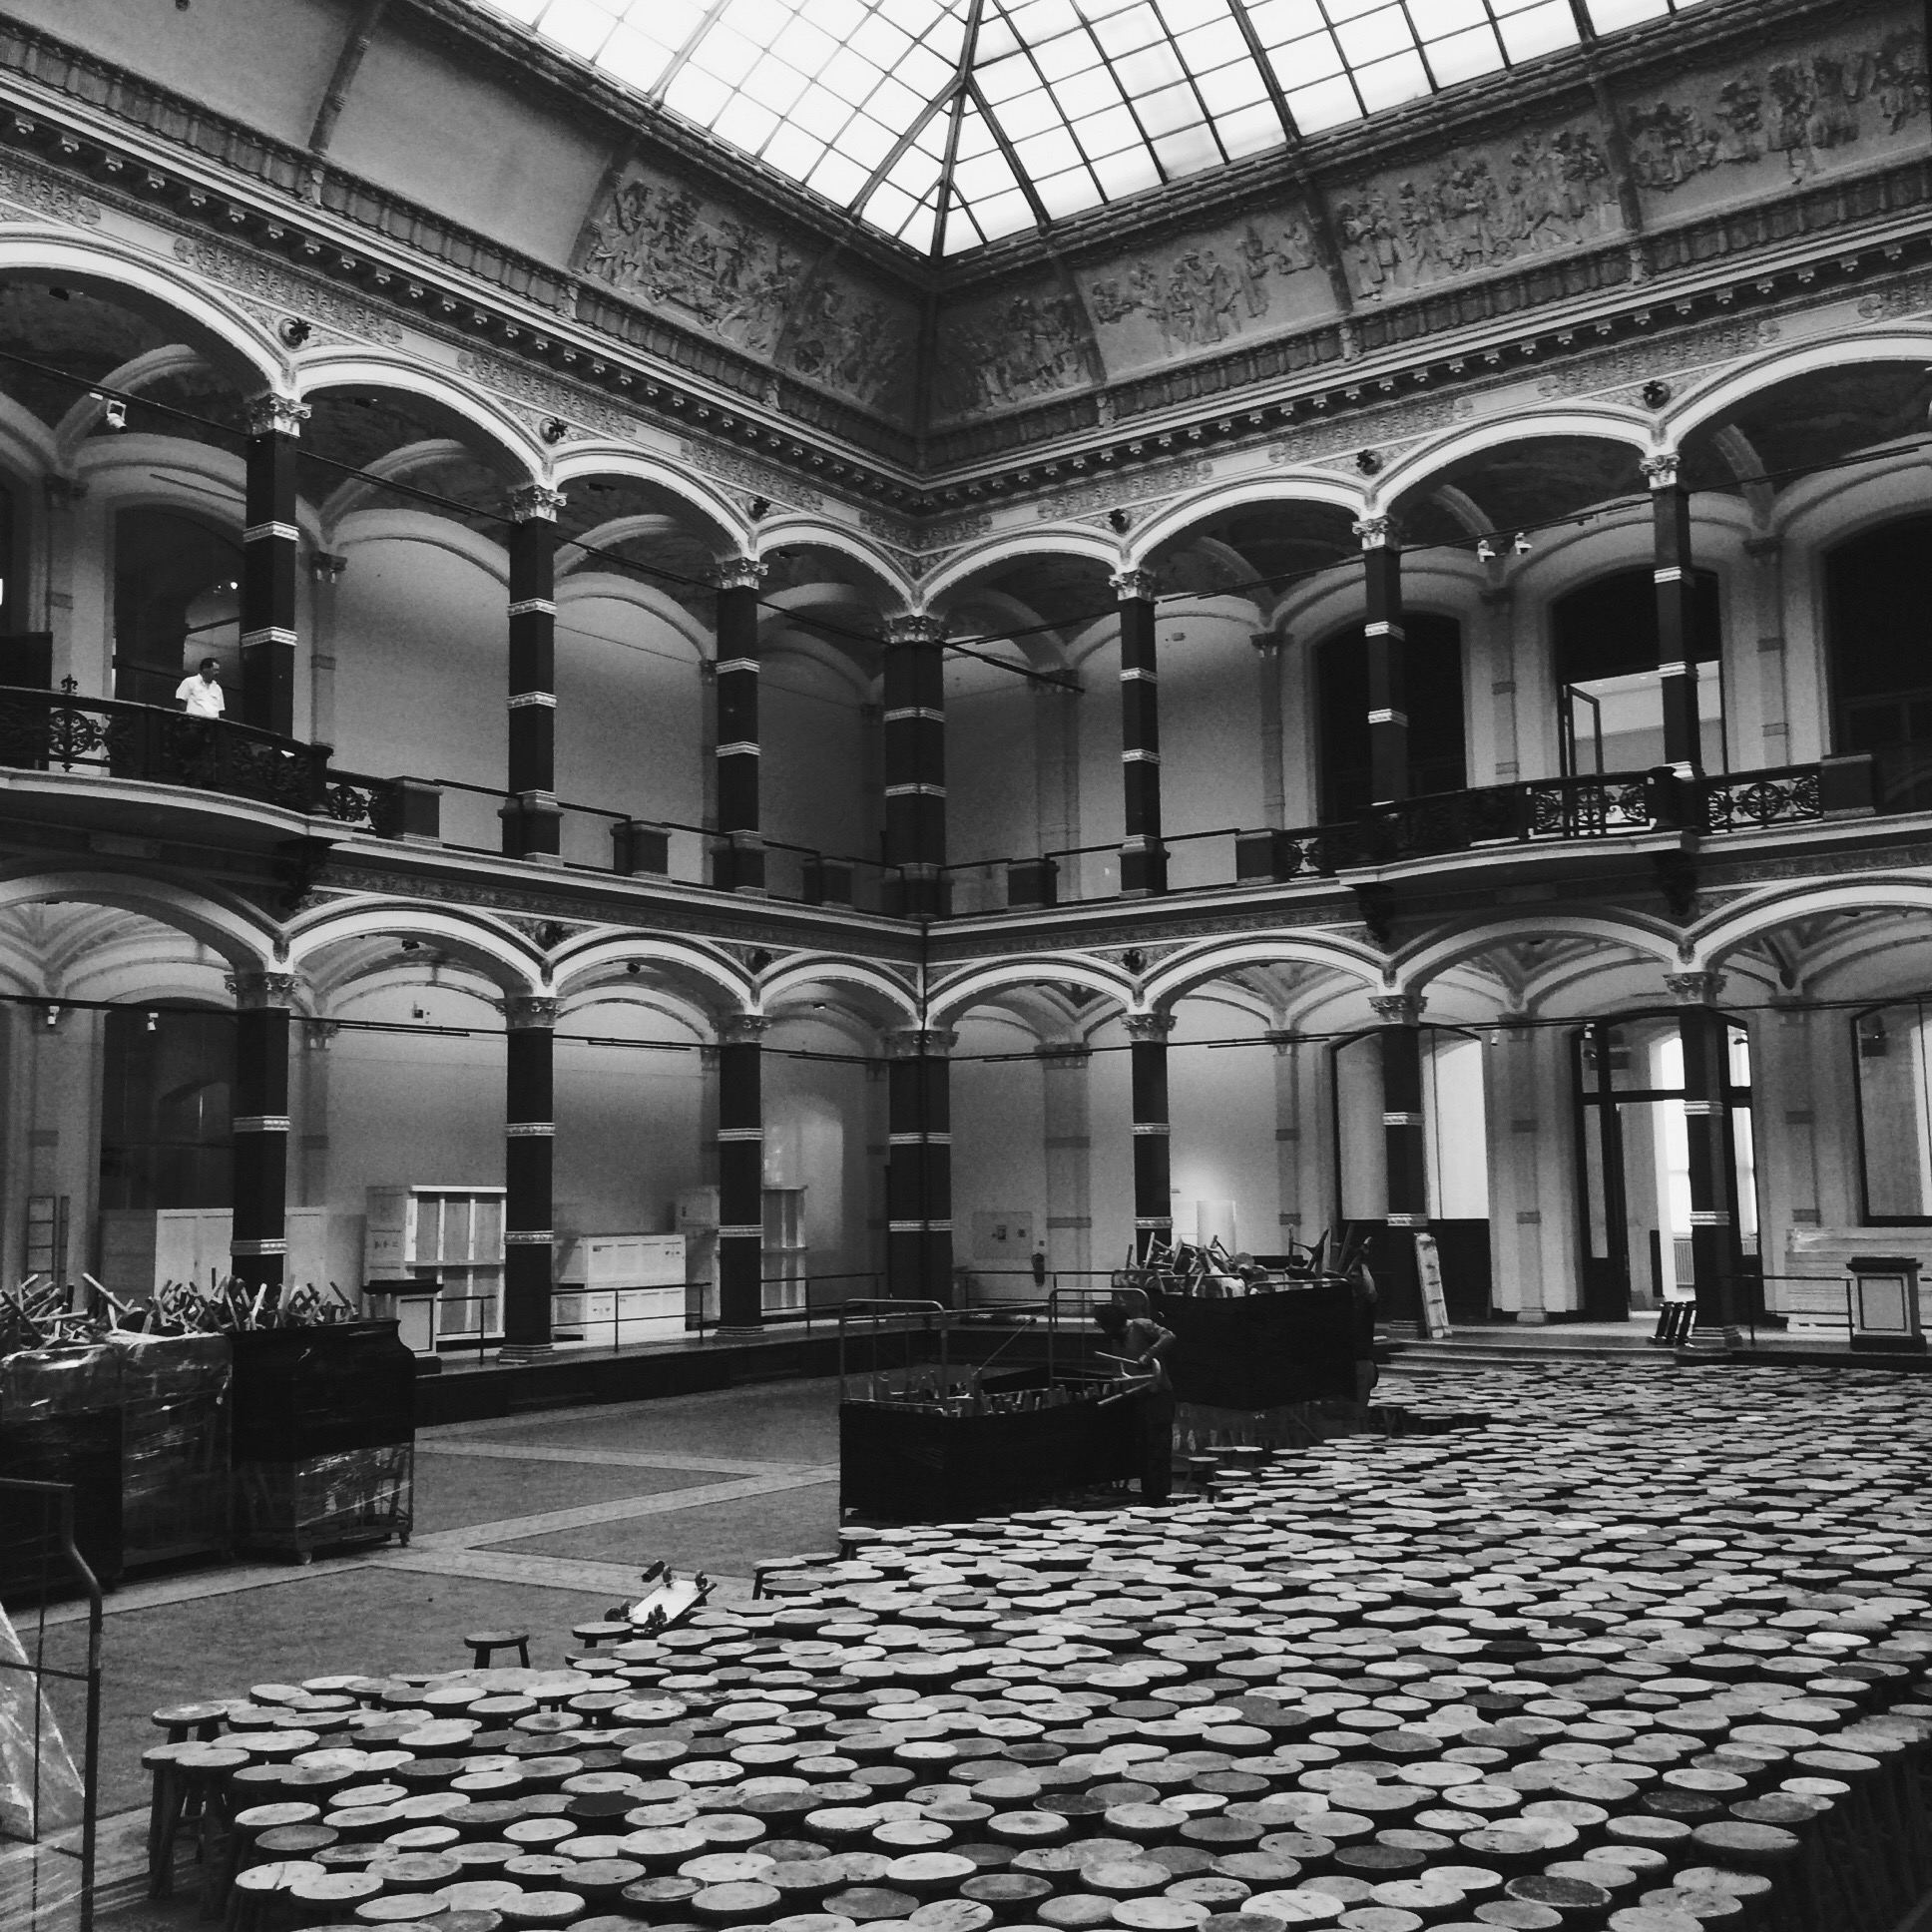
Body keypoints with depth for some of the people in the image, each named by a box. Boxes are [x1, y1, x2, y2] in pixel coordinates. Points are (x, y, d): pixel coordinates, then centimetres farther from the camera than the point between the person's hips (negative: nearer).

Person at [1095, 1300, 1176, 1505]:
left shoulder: (1140, 1326, -8)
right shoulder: (1121, 1339, 17)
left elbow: (1168, 1337, -21)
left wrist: (1147, 1355, -29)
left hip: (1158, 1395, -9)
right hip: (1142, 1396, 9)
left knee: (1157, 1452, -6)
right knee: (1145, 1451, 13)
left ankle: (1159, 1498, -3)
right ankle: (1148, 1497, 20)